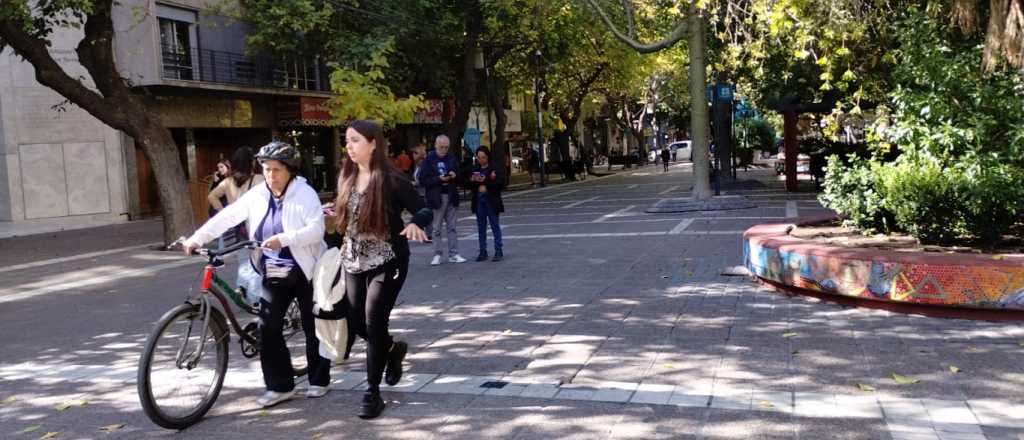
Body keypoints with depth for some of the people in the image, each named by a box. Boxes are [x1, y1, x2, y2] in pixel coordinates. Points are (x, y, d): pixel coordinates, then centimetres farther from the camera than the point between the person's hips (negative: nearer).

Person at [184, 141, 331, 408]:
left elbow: (316, 229, -23)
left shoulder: (305, 194, -12)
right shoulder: (257, 195, 3)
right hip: (273, 273, 5)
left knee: (313, 327, 6)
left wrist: (283, 239, -34)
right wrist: (196, 238, -11)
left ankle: (319, 380, 22)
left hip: (305, 271, -5)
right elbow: (226, 217, -1)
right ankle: (280, 386, 10)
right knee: (268, 328, -1)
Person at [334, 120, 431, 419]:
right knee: (357, 323, 9)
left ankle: (372, 392, 6)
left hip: (386, 261, -6)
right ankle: (393, 349, 40)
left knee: (374, 324, -8)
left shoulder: (391, 179, -12)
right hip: (354, 262, 6)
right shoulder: (346, 178, 5)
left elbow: (424, 210, -12)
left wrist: (415, 224, -30)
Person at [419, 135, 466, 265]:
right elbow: (423, 180, -8)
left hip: (451, 197, 3)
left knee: (452, 227, 7)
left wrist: (454, 176, -9)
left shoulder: (452, 159, 9)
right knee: (437, 229, 2)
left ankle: (453, 254, 10)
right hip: (436, 198, -3)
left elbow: (460, 178, 13)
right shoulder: (428, 160, -2)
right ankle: (437, 255, 8)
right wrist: (439, 179, -19)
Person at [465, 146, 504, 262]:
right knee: (481, 227, 8)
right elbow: (468, 185, 11)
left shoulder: (495, 168, -3)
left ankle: (498, 251, 4)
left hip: (491, 200, -5)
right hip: (479, 200, 5)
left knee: (495, 225, 0)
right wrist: (472, 181, -10)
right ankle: (483, 251, 13)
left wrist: (486, 181, -20)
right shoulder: (474, 169, 10)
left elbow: (500, 182, -14)